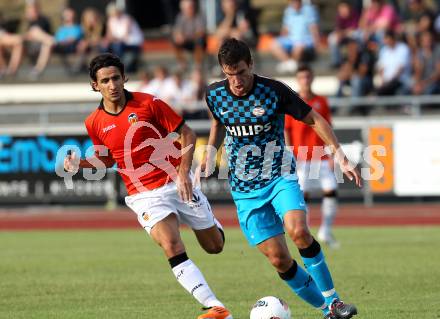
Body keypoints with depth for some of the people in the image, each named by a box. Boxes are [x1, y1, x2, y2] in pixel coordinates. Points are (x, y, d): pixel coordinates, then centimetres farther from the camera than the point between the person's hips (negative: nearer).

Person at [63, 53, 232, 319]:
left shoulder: (148, 104, -9)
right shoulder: (95, 123, 0)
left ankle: (210, 221, 48)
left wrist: (183, 172, -16)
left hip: (176, 183, 0)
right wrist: (79, 164, -2)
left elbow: (187, 134, -4)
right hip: (144, 195, 0)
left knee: (215, 246, 9)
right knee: (172, 246, -24)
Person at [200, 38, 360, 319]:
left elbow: (315, 120, -2)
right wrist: (209, 155, 10)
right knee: (279, 259, -7)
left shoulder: (274, 91, -12)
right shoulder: (215, 95, -2)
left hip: (280, 177, -2)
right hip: (245, 189, 3)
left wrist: (341, 157, -8)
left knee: (299, 231, -30)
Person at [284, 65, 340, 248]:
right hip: (301, 157, -3)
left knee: (331, 190, -7)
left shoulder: (321, 102, 10)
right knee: (302, 194, -4)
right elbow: (285, 131, 1)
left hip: (321, 156, 3)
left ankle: (325, 231, 2)